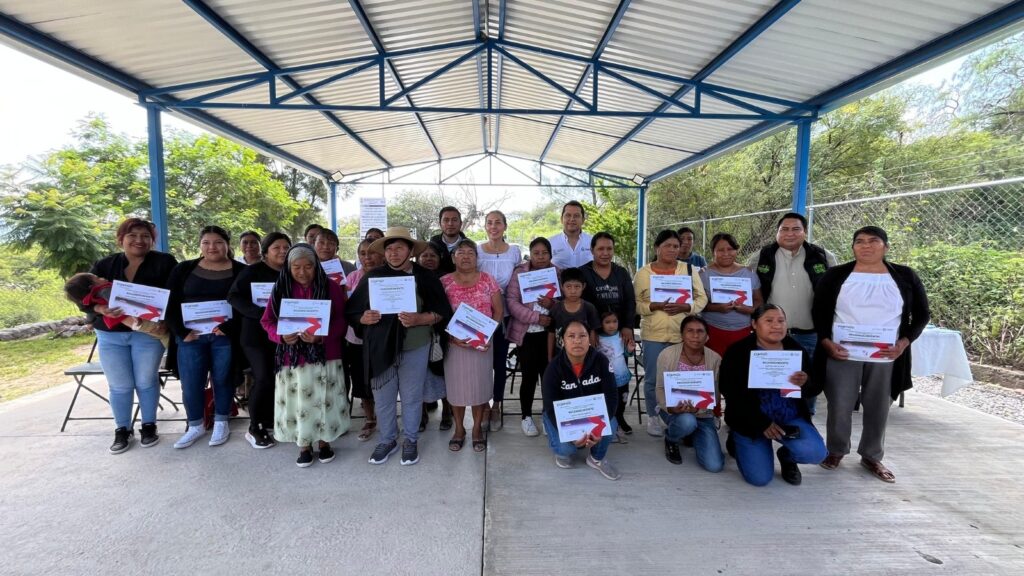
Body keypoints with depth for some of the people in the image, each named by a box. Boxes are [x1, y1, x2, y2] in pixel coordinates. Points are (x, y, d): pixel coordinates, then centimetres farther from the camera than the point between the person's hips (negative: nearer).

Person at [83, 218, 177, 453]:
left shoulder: (164, 262, -5)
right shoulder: (103, 265, 4)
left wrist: (165, 323, -24)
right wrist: (102, 309, -23)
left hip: (148, 333, -2)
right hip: (110, 335, 3)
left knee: (146, 382, 8)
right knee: (119, 385, 9)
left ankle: (149, 426, 23)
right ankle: (122, 430, 24)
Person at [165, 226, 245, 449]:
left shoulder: (241, 271, -1)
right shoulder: (183, 269, 7)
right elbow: (170, 303, 3)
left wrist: (228, 328, -18)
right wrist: (181, 332, -7)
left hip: (225, 336, -2)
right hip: (191, 335, 2)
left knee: (222, 380, 8)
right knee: (190, 384, 7)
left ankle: (221, 423, 25)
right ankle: (196, 425, 26)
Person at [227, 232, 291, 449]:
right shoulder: (252, 271, -5)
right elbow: (233, 296, -12)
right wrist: (261, 312, -23)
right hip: (256, 333, -4)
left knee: (278, 379, 5)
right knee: (263, 379, -9)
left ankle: (269, 422, 22)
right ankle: (254, 428, 8)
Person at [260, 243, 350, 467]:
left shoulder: (331, 287, -4)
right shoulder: (280, 289, 2)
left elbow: (341, 321, -5)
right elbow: (267, 321, 4)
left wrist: (321, 335, -22)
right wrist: (282, 336, -16)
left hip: (324, 356, -1)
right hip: (292, 357, 1)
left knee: (323, 400, 8)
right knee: (297, 401, 8)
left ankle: (324, 442, 27)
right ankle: (304, 445, 26)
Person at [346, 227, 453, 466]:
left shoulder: (425, 277, -3)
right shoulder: (373, 276, 0)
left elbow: (441, 312, -5)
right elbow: (353, 311, 4)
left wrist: (418, 319, -21)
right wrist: (364, 318, -17)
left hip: (415, 347, -1)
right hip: (381, 347, 2)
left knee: (411, 397, 12)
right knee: (383, 398, 13)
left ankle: (410, 441, 32)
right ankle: (388, 440, 35)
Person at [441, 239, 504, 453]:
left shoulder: (487, 280, 0)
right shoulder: (444, 282, -1)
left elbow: (499, 311, 1)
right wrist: (450, 335, -15)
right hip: (454, 343, 0)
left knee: (480, 385, 8)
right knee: (456, 385, 9)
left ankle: (477, 428, 25)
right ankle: (459, 429, 27)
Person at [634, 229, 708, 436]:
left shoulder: (689, 269, 3)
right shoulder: (643, 273, 0)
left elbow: (702, 298, 3)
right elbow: (635, 303, -2)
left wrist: (684, 307, -16)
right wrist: (654, 306, -19)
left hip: (683, 334, 1)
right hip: (653, 334, -1)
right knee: (652, 378, 6)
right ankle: (652, 416, 26)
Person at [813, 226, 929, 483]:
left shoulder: (905, 278, 3)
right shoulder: (835, 276, 0)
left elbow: (921, 315, 9)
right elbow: (819, 312, 3)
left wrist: (904, 343, -6)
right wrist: (827, 343, -9)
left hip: (885, 358, 2)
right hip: (842, 354, -1)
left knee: (878, 409, 12)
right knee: (839, 406, 5)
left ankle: (872, 456, 29)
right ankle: (836, 451, 24)